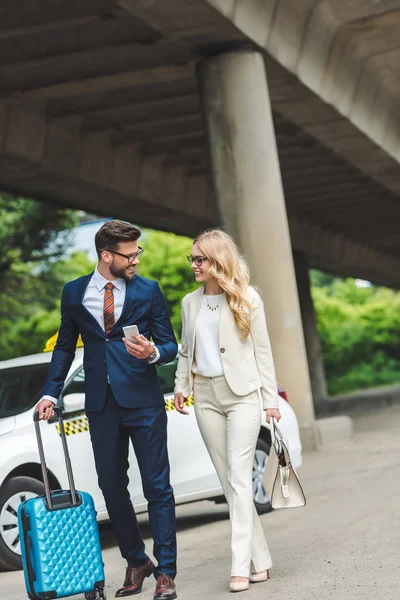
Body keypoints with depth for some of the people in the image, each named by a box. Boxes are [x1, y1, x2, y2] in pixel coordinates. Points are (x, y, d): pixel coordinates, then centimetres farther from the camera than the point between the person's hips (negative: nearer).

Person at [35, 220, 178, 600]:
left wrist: (153, 352, -20)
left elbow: (169, 345, 3)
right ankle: (136, 562, 25)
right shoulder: (73, 293, 6)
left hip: (143, 400, -2)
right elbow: (65, 346, 13)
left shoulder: (148, 291, 1)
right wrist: (51, 393, 6)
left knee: (157, 487, -2)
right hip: (101, 404, 3)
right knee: (112, 488, 10)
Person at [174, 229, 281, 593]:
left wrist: (271, 398, -3)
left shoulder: (247, 299, -1)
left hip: (242, 394, -5)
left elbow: (262, 351, 0)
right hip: (206, 396, 5)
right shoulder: (191, 302, 11)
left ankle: (242, 567, -14)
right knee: (229, 481, 4)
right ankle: (260, 560, 11)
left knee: (239, 477, -12)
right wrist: (181, 386, 5)